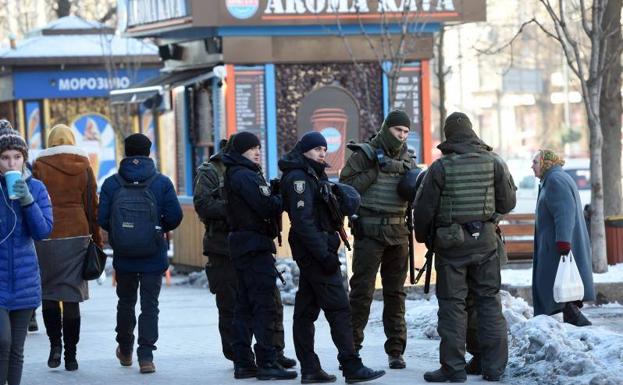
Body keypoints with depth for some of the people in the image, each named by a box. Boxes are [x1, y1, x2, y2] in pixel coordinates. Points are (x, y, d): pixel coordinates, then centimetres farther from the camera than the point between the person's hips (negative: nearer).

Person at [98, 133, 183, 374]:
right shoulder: (162, 183, -6)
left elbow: (102, 219, -7)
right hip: (154, 257, -2)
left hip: (123, 257, 2)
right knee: (150, 305, 3)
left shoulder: (111, 184, -4)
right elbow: (174, 217, -9)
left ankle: (125, 350, 33)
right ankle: (146, 356, -6)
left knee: (126, 302, 20)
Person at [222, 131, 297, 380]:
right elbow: (266, 208, -19)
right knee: (264, 305, -9)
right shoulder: (246, 176, -14)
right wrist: (280, 199, -3)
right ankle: (267, 363, -11)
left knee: (245, 305, 12)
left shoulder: (235, 174, 17)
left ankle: (243, 362, 15)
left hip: (240, 245, 10)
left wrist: (272, 194, 0)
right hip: (256, 245, -10)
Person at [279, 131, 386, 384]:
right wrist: (324, 254, -24)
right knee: (338, 309, -11)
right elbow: (303, 220, -21)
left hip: (314, 251, 10)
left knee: (306, 310, 9)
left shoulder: (314, 176, 19)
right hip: (315, 248, -10)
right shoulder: (298, 178, -13)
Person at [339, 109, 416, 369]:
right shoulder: (364, 155, -2)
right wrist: (375, 171, -15)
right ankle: (350, 348, 0)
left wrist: (401, 169, -15)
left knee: (395, 292, 7)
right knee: (362, 291, -6)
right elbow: (345, 185, -10)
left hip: (398, 233, 5)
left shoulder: (406, 159, 12)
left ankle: (396, 350, 11)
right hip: (369, 232, -5)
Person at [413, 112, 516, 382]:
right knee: (489, 301, 9)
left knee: (452, 304, 2)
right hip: (485, 239, 3)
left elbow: (424, 208, -6)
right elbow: (508, 202, 4)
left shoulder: (440, 167, -10)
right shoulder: (494, 163, -2)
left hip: (451, 242, -3)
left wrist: (422, 236, 12)